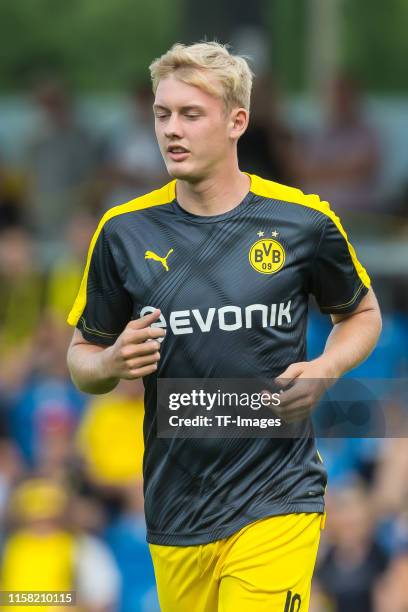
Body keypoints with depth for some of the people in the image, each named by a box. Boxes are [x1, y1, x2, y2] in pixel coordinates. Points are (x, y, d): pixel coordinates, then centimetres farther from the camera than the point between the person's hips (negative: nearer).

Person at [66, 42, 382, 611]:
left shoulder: (304, 220, -2)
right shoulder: (124, 231, 2)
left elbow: (362, 313, 15)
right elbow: (82, 356, 12)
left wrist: (324, 370, -6)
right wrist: (111, 363, -12)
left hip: (277, 503, -3)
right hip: (175, 515, 3)